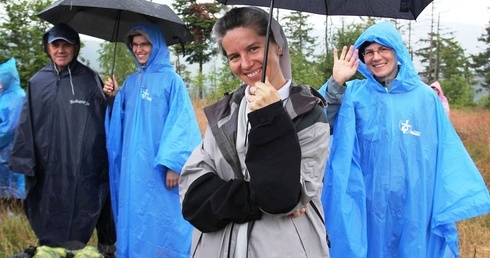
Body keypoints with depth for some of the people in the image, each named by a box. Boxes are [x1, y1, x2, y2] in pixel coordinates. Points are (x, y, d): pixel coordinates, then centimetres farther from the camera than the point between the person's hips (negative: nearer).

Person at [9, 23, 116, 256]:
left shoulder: (90, 80, 3)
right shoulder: (38, 82, 6)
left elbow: (106, 119, 1)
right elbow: (26, 124, 5)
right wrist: (25, 163, 0)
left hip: (85, 166, -2)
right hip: (49, 168, 2)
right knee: (51, 224, 9)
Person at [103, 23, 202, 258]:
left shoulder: (171, 80, -6)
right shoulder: (131, 82, 13)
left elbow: (181, 124, -12)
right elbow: (121, 121, 18)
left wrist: (173, 164, -18)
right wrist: (114, 98, 1)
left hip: (159, 168, -6)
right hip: (133, 167, 6)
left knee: (161, 222, 0)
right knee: (133, 220, 12)